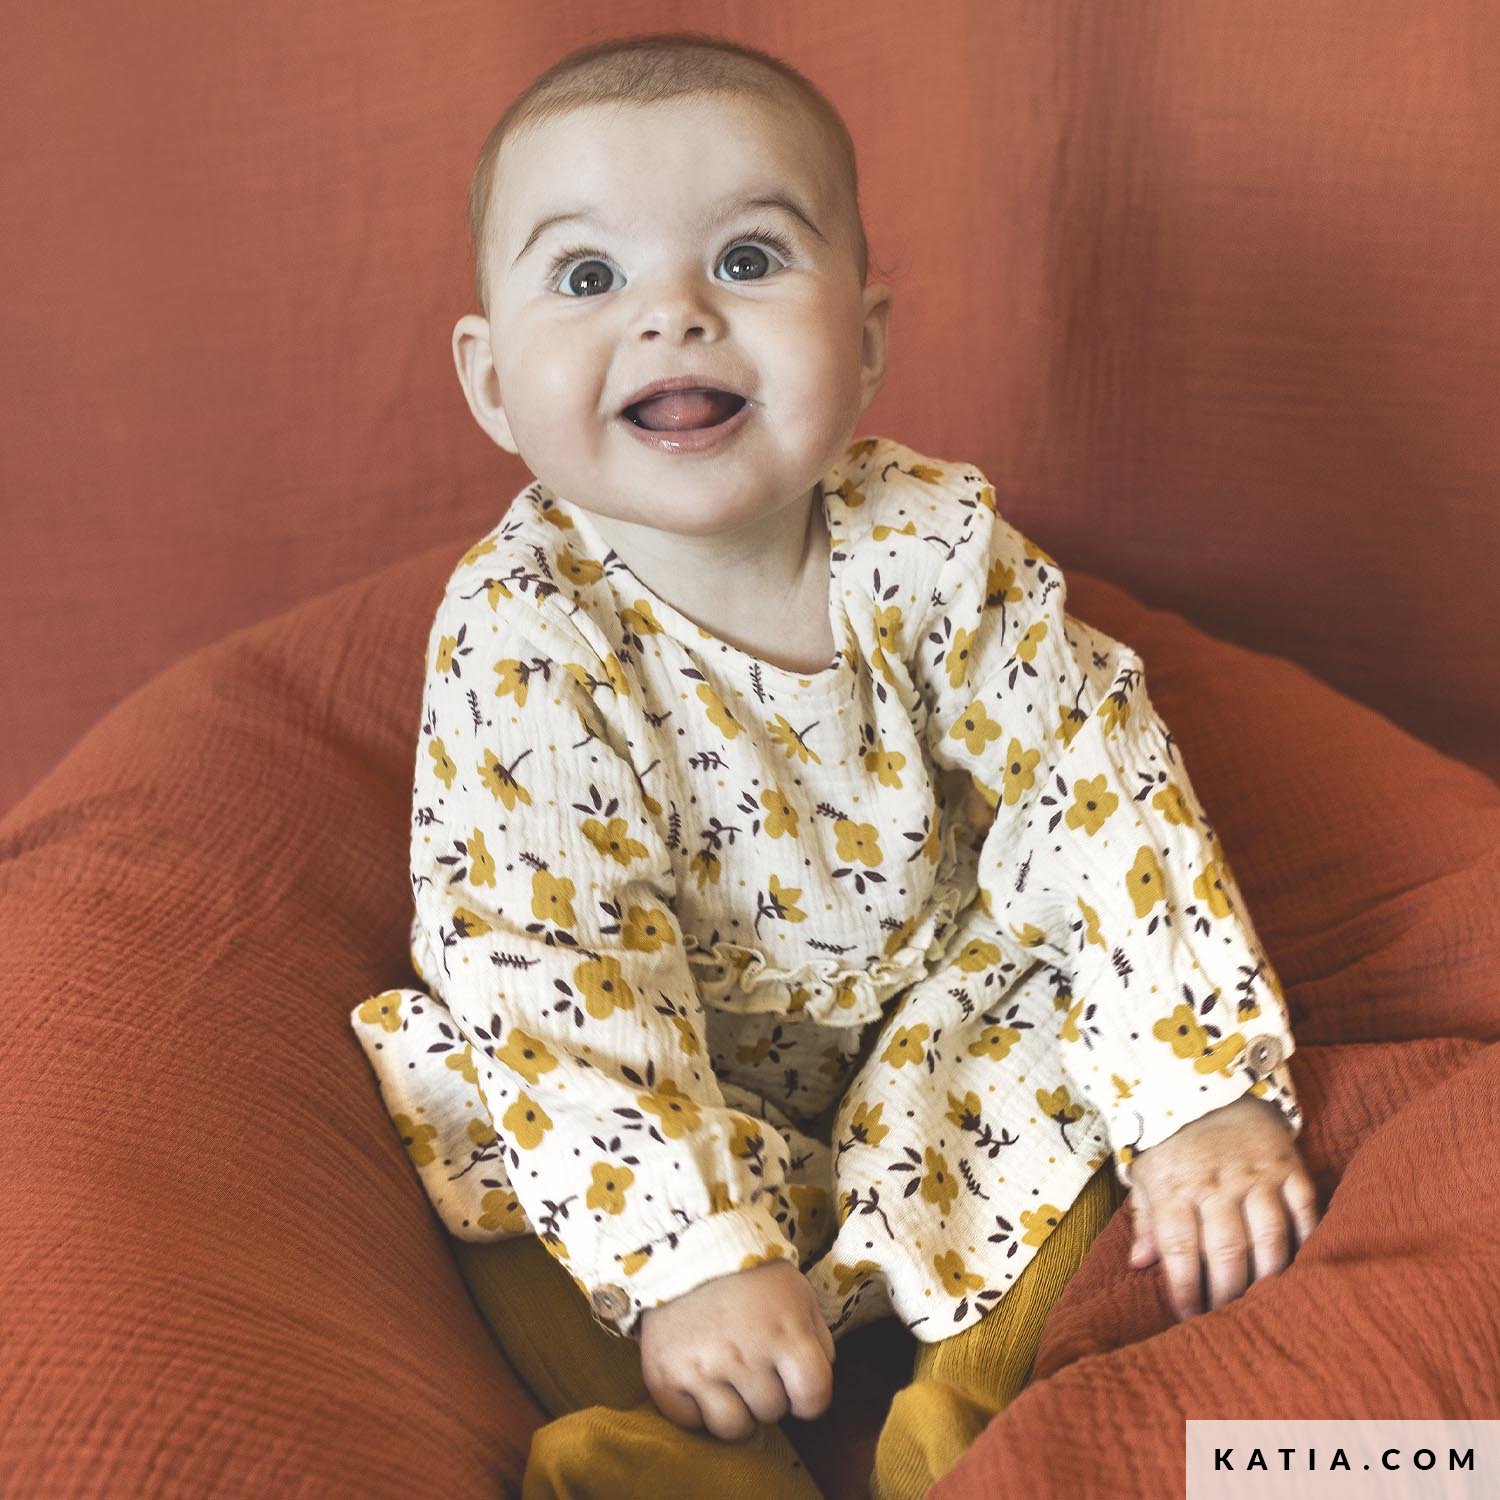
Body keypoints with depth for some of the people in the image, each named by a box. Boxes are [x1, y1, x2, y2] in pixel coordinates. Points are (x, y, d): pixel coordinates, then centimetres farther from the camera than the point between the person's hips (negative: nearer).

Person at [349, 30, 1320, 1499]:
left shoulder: (939, 541, -16)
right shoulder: (519, 631, -23)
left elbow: (1102, 796, -15)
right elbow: (548, 962, -27)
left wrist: (1210, 1100, -23)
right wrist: (689, 1253, -34)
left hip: (941, 1041, 2)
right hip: (668, 1091, -1)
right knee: (487, 1119, -23)